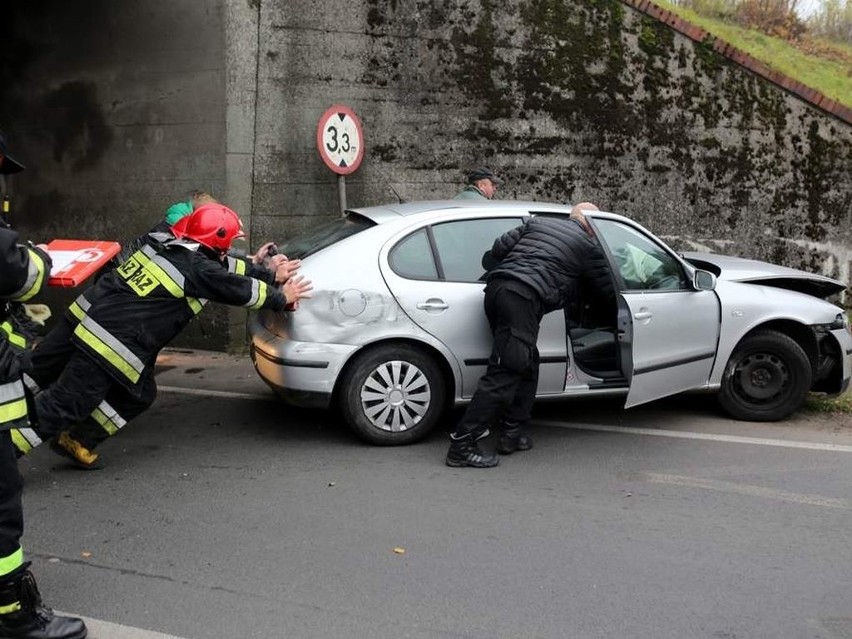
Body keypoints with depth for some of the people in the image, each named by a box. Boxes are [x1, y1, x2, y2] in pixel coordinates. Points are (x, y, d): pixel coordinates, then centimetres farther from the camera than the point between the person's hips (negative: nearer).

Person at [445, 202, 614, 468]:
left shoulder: (537, 222, 27)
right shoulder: (588, 245, 14)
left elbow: (500, 246, 19)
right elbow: (609, 287, 22)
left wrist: (495, 271, 36)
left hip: (496, 287, 8)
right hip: (523, 298, -8)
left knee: (527, 364, 20)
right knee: (504, 373, -9)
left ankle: (512, 432, 20)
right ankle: (462, 444, -13)